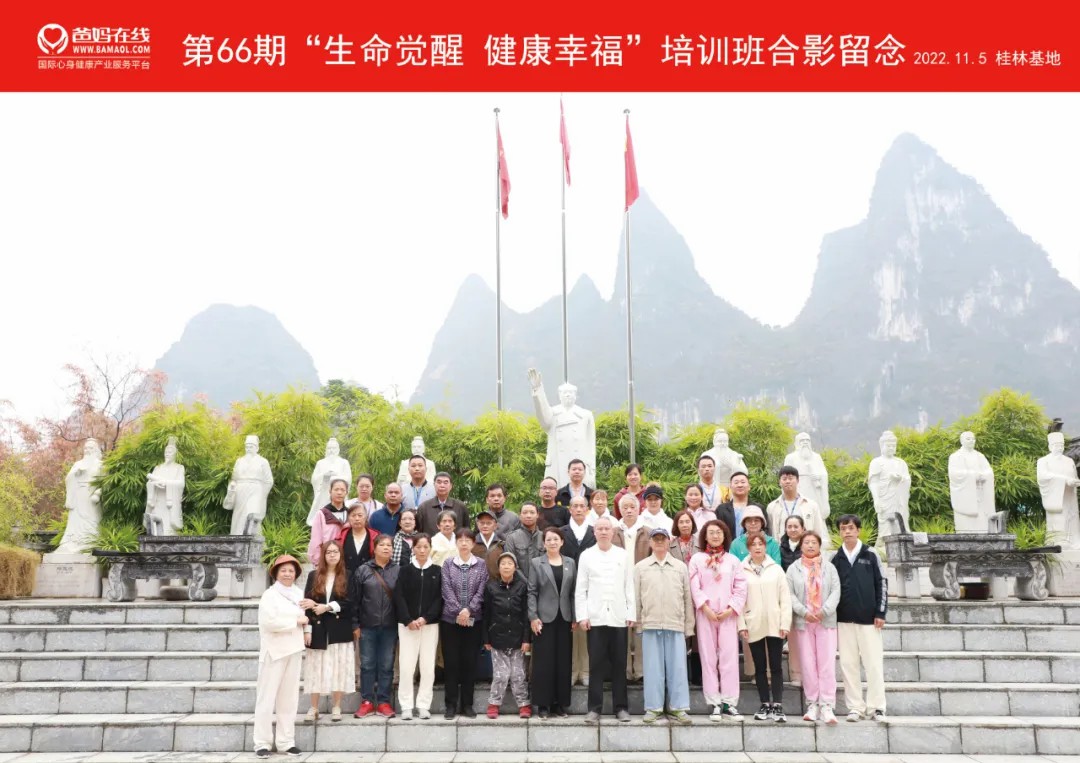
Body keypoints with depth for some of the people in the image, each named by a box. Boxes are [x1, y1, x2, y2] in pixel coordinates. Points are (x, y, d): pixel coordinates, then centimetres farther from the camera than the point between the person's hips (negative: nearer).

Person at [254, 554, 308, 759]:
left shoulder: (299, 593, 12)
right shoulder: (269, 594, -8)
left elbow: (303, 617, 25)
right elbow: (269, 621, -22)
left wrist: (312, 605, 3)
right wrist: (297, 621, -13)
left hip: (294, 650, 6)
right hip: (274, 651, -6)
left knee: (289, 697, 9)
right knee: (267, 697, -2)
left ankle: (286, 741, 15)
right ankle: (262, 743, 3)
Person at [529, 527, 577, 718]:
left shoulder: (570, 563, 9)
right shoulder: (536, 563, 2)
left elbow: (574, 592, 8)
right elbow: (531, 592, -2)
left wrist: (575, 618, 3)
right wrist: (533, 617, -10)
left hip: (564, 619, 3)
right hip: (544, 618, -3)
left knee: (563, 662, 5)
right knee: (544, 661, -1)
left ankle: (559, 703, 14)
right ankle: (542, 704, 7)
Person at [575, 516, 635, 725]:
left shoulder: (623, 555, 7)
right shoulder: (586, 556, 6)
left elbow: (630, 587, 7)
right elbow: (580, 589, 5)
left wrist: (631, 614, 1)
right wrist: (581, 616, -2)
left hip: (619, 618, 1)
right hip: (595, 617, -1)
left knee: (619, 664, 5)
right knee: (596, 664, 1)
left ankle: (621, 707, 13)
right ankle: (594, 708, 6)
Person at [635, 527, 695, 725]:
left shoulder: (680, 567, 9)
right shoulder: (640, 567, 7)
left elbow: (687, 598, 9)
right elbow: (635, 597, 7)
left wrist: (689, 627, 7)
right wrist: (637, 622, 2)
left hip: (676, 626, 1)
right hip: (650, 625, 0)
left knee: (677, 668, 1)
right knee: (653, 668, 3)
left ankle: (678, 708, 8)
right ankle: (653, 708, 11)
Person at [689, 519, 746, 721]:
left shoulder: (733, 560, 11)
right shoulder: (697, 559, 6)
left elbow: (741, 588, 5)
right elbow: (694, 587, -1)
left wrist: (731, 609, -6)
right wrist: (706, 608, -11)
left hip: (728, 615, 1)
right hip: (705, 614, -1)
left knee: (729, 658, -3)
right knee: (708, 658, -1)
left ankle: (730, 703, 2)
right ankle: (715, 704, 3)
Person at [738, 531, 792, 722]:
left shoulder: (776, 569, 5)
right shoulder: (742, 570, 3)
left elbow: (785, 598, 2)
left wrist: (785, 623, -5)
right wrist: (741, 625, -5)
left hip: (774, 625, 0)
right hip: (754, 626, 0)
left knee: (776, 666, 0)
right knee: (760, 667, 7)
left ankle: (777, 706, 2)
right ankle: (765, 705, 14)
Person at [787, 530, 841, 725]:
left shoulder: (829, 568, 10)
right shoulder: (793, 569, 8)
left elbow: (835, 592, 1)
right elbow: (790, 594, 1)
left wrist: (824, 611, -13)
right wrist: (804, 612, -12)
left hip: (826, 621, 0)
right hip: (803, 622, 0)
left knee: (827, 664, -7)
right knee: (808, 664, 1)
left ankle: (827, 706, -7)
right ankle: (812, 705, 7)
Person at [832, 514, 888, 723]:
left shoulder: (870, 555, 1)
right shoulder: (835, 558, 6)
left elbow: (881, 584, 1)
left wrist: (880, 613, -5)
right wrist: (831, 615, 4)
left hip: (868, 619, -2)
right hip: (844, 619, 2)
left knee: (874, 663, 0)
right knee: (848, 664, 3)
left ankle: (876, 707, 8)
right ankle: (855, 707, 10)